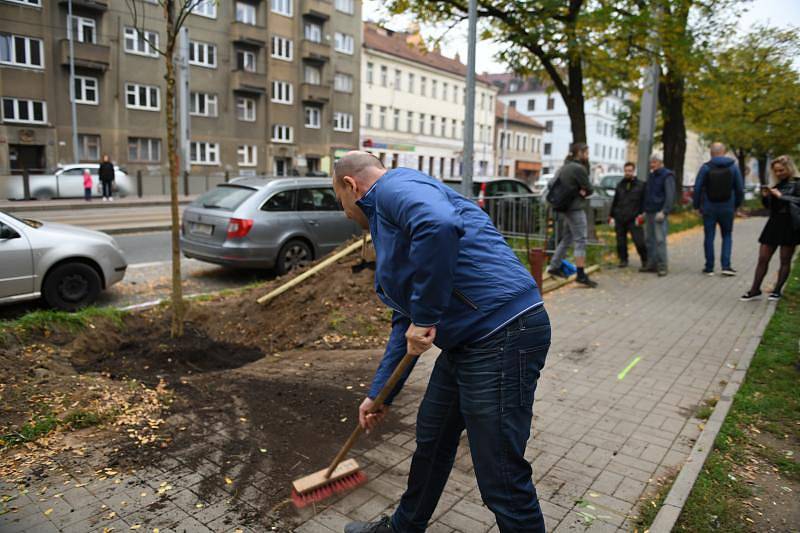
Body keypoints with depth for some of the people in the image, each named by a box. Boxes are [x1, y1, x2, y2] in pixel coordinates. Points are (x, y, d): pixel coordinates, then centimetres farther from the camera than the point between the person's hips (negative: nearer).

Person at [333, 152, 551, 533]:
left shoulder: (395, 186, -8)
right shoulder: (387, 220, 21)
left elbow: (440, 225, -33)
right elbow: (405, 322, 23)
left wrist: (424, 317, -22)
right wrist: (379, 394, 25)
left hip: (502, 336, -11)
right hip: (465, 341, 11)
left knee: (501, 476, 1)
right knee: (431, 438, 25)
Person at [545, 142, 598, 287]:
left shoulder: (565, 167, 13)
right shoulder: (578, 168, -16)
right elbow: (589, 189, -13)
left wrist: (580, 190, -3)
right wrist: (583, 191, 7)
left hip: (566, 207, 10)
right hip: (575, 208, -10)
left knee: (567, 238, 18)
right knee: (581, 240, -6)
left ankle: (554, 266, 24)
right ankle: (581, 275, -5)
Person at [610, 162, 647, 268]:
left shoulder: (640, 185, 3)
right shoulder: (620, 185, 14)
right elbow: (614, 202, 17)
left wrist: (640, 215, -8)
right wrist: (612, 216, 12)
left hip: (634, 220, -3)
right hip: (620, 219, 4)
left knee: (639, 241, -6)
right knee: (621, 242, 5)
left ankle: (645, 260, 11)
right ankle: (623, 260, 19)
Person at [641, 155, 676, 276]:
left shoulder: (667, 175, -6)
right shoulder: (651, 175, 19)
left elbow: (670, 196, -14)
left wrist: (664, 212, -22)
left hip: (659, 213, -8)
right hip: (649, 213, 8)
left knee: (660, 240, -10)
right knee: (649, 239, 8)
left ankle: (662, 266, -8)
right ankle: (651, 264, 14)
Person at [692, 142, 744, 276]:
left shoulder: (705, 167, -6)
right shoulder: (733, 167, 2)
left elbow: (697, 188, -7)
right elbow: (740, 189, 4)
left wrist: (697, 205, 4)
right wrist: (736, 206, 15)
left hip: (709, 208, -1)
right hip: (727, 208, 2)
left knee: (709, 237, 5)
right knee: (727, 236, 12)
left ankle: (709, 268, 9)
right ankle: (726, 266, 3)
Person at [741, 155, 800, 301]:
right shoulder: (777, 184, 13)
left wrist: (781, 196, -20)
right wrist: (765, 196, 2)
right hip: (774, 224, 6)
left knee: (785, 260, 4)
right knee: (762, 259, 4)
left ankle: (777, 290, 12)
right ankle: (755, 290, 8)